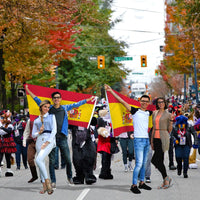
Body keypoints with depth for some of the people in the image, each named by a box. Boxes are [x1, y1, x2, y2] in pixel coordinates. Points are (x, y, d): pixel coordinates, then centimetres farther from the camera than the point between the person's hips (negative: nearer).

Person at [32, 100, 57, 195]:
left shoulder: (51, 116, 12)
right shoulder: (36, 120, 20)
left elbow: (54, 130, 1)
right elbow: (33, 134, 18)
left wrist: (47, 142, -11)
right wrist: (39, 132, -5)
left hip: (49, 140, -4)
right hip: (39, 140, 4)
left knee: (39, 160, -23)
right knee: (41, 162, -1)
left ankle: (47, 180, -14)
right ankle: (44, 186, 4)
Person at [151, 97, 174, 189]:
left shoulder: (168, 114, -1)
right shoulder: (155, 113, 13)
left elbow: (169, 130, -1)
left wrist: (171, 120, -15)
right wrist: (152, 141, 14)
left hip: (163, 138, -6)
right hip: (156, 138, 6)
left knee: (155, 160, -14)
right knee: (160, 161, 7)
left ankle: (166, 178, -1)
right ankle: (165, 181, 15)